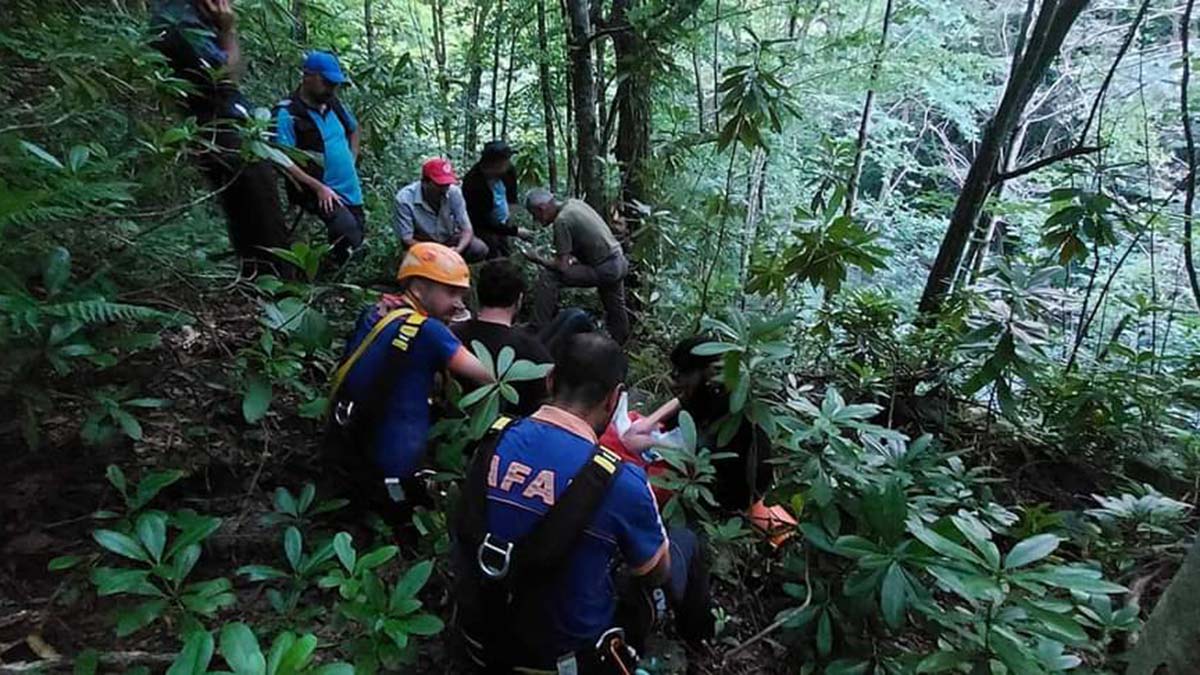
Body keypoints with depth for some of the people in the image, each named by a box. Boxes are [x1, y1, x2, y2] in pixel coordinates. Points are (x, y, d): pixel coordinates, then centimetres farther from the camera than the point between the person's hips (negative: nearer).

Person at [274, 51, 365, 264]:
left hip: (350, 190, 8)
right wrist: (319, 187, -23)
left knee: (357, 239, 11)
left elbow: (353, 129, 29)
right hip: (318, 192, -8)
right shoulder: (287, 113, -12)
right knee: (348, 231, -28)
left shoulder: (333, 103, 9)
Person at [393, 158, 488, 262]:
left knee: (480, 249, -21)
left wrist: (458, 249, -37)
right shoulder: (404, 199, -24)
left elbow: (467, 229, -15)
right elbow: (407, 240, -21)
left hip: (450, 239, 2)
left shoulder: (454, 192, -17)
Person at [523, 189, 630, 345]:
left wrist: (538, 260, -4)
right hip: (620, 263, 9)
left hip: (603, 270, -9)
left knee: (549, 278, -11)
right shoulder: (575, 202, 7)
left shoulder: (562, 220, -17)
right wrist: (564, 252, 17)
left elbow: (562, 267, -19)